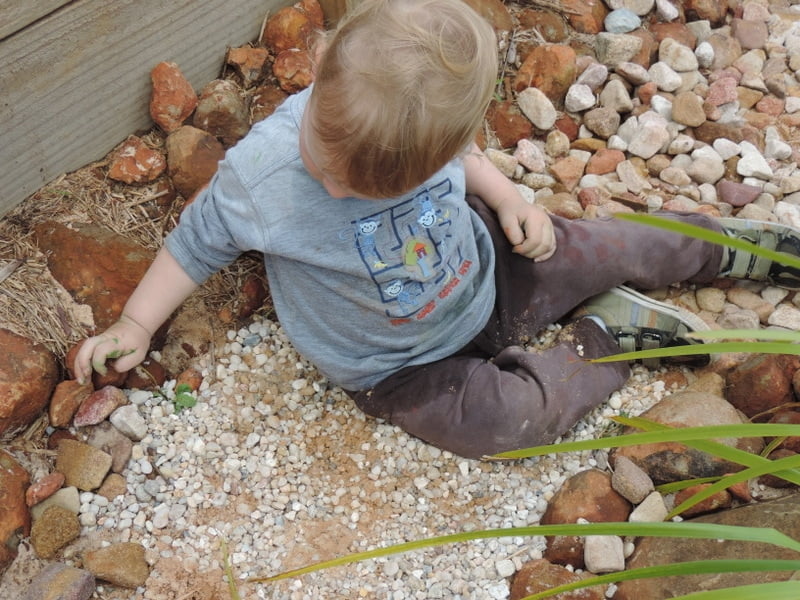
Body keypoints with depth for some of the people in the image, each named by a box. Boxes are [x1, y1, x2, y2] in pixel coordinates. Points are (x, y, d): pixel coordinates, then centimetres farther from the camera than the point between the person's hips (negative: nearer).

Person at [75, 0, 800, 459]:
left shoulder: (429, 128, -22)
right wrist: (135, 324, -12)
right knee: (507, 419, -25)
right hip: (403, 364, -2)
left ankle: (726, 243, 37)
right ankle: (603, 335, 2)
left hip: (483, 269, 3)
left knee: (608, 247, 7)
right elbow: (196, 241, -11)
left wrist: (505, 194, -10)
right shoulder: (257, 175, -31)